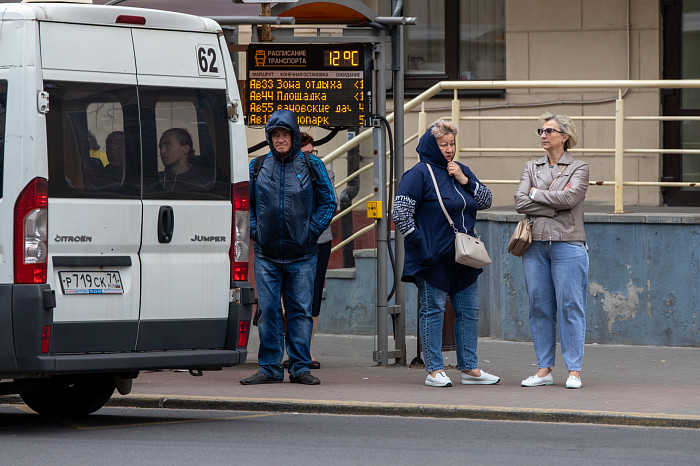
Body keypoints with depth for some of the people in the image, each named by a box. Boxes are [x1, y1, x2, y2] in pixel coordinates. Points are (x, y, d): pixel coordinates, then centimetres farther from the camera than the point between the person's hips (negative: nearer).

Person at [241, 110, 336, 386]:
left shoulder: (311, 167, 3)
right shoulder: (257, 167, 6)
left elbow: (328, 203, 6)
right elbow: (245, 202, 14)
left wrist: (312, 232, -3)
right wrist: (254, 230, 1)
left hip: (302, 255, -1)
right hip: (267, 254, 1)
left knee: (300, 311, 1)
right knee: (267, 310, 0)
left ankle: (300, 368, 6)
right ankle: (269, 368, 7)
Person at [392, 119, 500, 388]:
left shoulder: (461, 171, 13)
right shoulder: (420, 174, -8)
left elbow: (486, 201, 12)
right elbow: (400, 212, -12)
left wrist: (465, 180, -3)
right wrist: (418, 243, -16)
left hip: (464, 257, 7)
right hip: (433, 256, -7)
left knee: (469, 311, 9)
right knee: (433, 310, -2)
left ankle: (469, 368, 15)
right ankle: (434, 371, 1)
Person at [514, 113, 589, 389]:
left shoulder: (578, 168, 5)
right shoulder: (532, 168, 15)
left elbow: (570, 197, -13)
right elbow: (520, 203, 1)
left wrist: (536, 193, -3)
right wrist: (554, 208, -8)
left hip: (567, 244, -4)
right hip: (536, 245, 4)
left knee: (570, 307, -5)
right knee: (539, 307, 3)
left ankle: (574, 371, -2)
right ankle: (544, 369, 9)